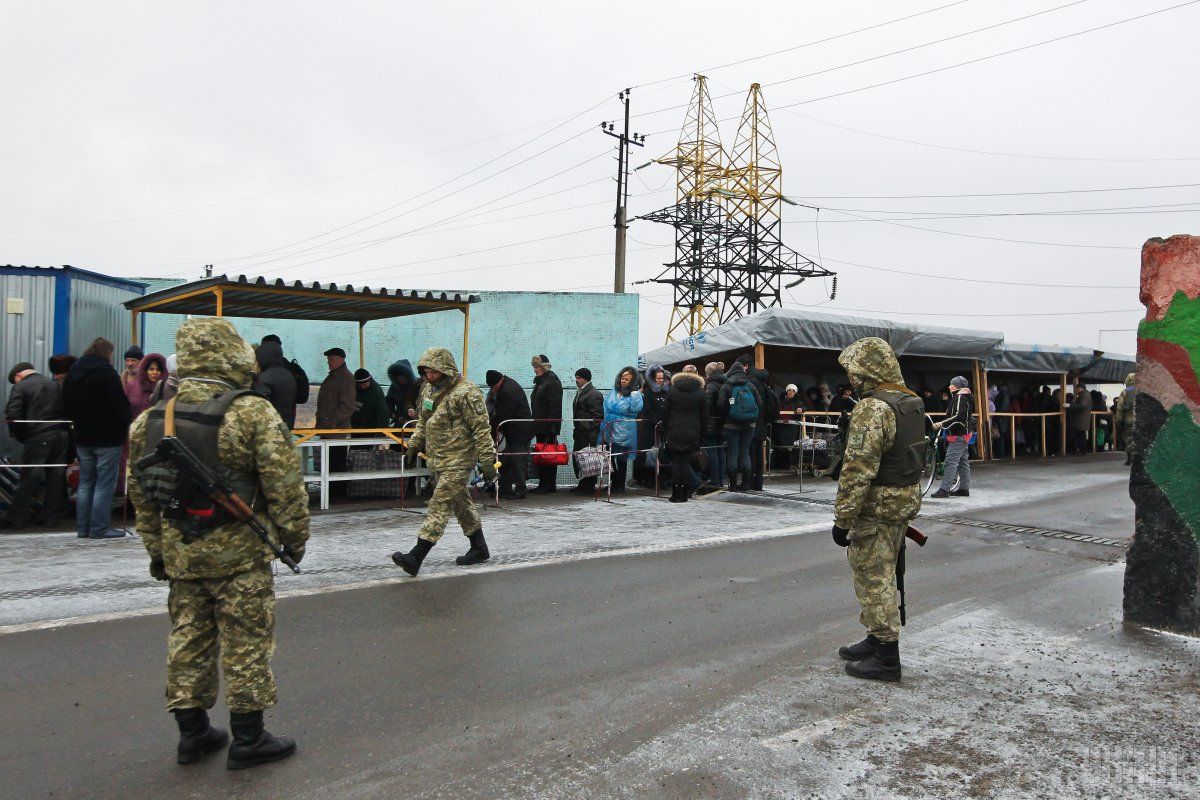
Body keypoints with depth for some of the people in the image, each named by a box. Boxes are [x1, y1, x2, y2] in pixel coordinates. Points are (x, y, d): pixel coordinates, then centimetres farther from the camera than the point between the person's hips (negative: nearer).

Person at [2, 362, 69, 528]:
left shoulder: (20, 387, 0)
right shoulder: (56, 385, 15)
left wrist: (18, 435, 2)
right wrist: (63, 430, 15)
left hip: (37, 438, -4)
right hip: (61, 436, 4)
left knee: (29, 479, 2)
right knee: (56, 479, 7)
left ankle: (16, 518, 8)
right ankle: (50, 518, 12)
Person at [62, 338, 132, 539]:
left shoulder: (72, 375, 11)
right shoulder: (107, 374, -14)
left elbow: (67, 407, 16)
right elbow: (120, 406, -17)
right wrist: (128, 421, 0)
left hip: (83, 437, 8)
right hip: (107, 438, -7)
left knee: (85, 483, 15)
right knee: (105, 485, -2)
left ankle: (82, 527, 18)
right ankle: (99, 528, -2)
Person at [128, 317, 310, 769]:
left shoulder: (152, 419, 4)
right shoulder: (253, 413, -15)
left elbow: (140, 493, 11)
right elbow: (284, 484, -15)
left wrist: (156, 550, 21)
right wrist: (294, 537, -1)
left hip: (180, 553, 6)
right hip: (239, 553, -6)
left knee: (188, 641, 17)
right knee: (245, 645, 5)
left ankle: (192, 734, 28)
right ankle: (248, 739, 15)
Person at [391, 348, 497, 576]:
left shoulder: (466, 393, -16)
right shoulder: (428, 389, 11)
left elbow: (481, 428, -17)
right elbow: (423, 421, 25)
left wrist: (487, 461, -18)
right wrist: (415, 444, 14)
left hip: (458, 461, -9)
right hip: (438, 459, 9)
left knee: (440, 505, -10)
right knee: (461, 503, 16)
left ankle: (415, 557, -13)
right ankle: (479, 548, 29)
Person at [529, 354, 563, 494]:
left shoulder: (552, 382, -11)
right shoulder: (540, 381, 18)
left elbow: (555, 406, -18)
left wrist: (553, 427, -23)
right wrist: (534, 424, 20)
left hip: (548, 426, -10)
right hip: (540, 426, 10)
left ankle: (549, 485, -1)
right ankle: (543, 484, 16)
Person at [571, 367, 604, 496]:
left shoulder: (594, 394, -12)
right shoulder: (580, 392, 19)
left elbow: (597, 416, -16)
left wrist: (589, 429, -18)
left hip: (588, 434, -10)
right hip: (579, 432, 10)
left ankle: (589, 487, 2)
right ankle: (582, 485, 20)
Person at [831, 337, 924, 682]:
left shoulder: (872, 408, -22)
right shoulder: (913, 402, 10)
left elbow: (858, 469, -25)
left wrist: (842, 519, -20)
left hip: (877, 507, -10)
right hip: (906, 501, 10)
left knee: (873, 579, 0)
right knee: (880, 575, 20)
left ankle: (886, 657, 8)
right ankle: (877, 639, 32)